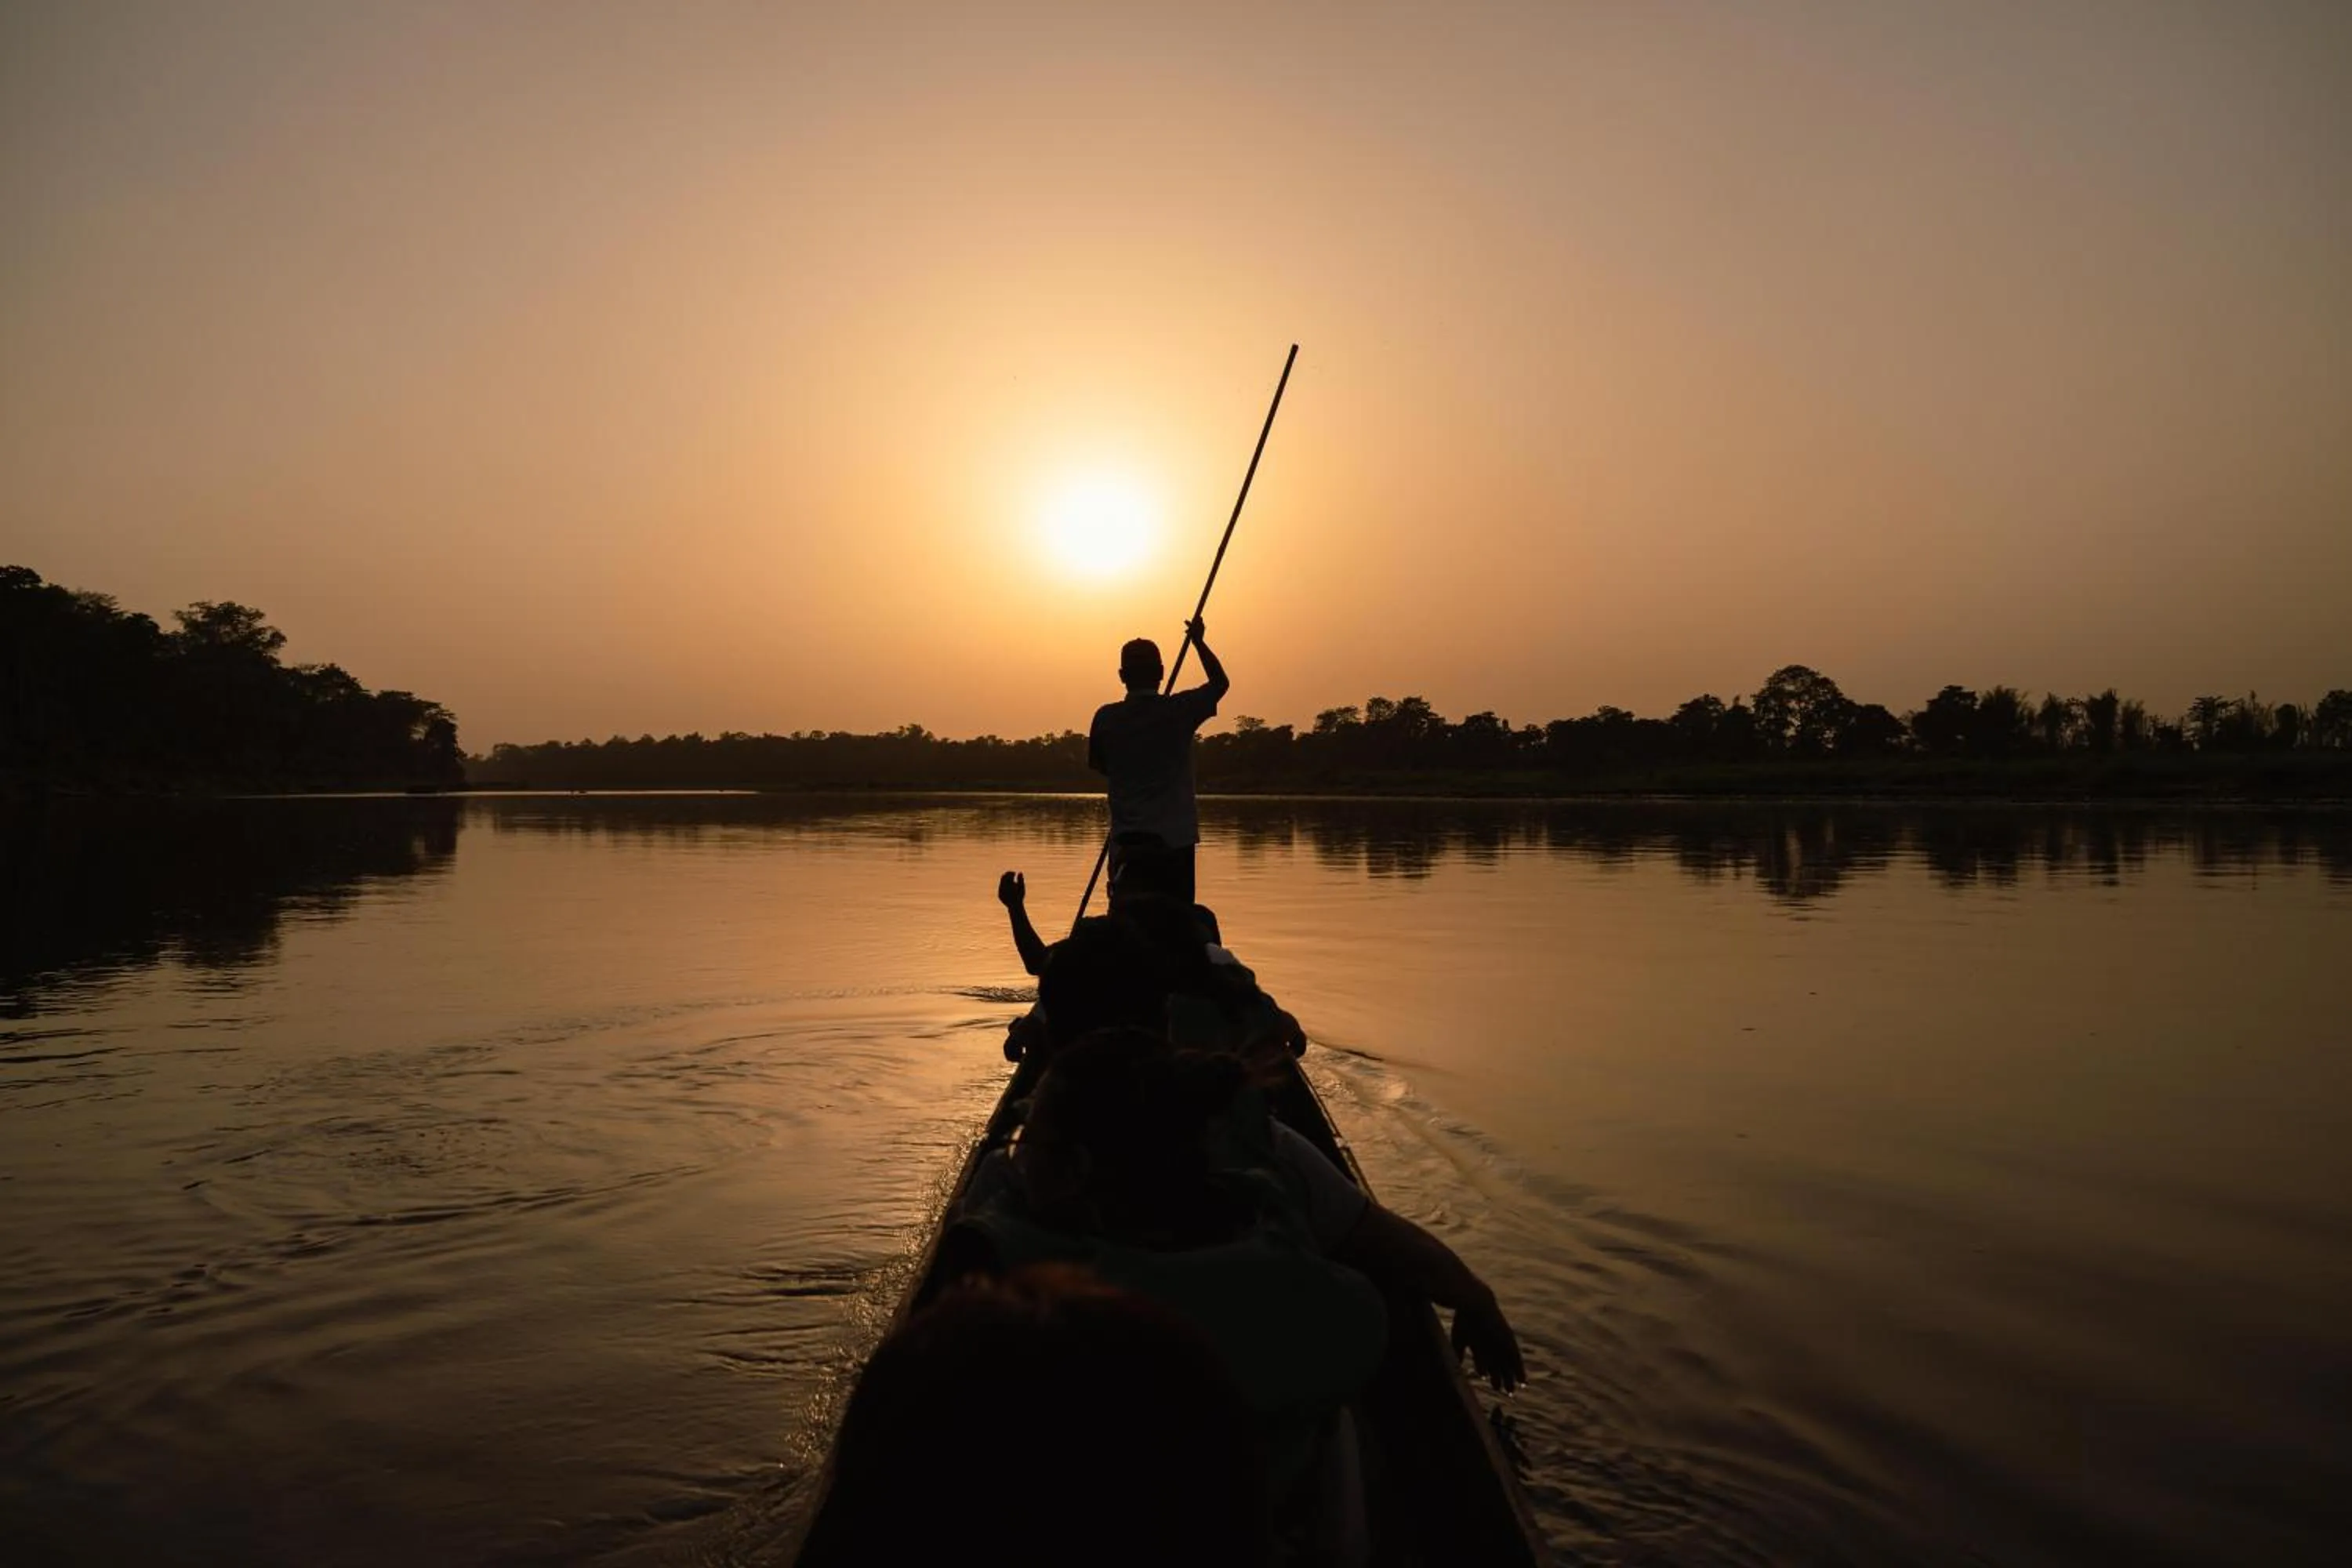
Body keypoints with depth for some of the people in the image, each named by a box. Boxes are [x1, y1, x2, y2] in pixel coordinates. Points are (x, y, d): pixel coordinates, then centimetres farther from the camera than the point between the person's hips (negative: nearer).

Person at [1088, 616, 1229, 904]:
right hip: (1175, 838, -1)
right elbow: (1220, 682, 13)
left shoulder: (1106, 717, -2)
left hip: (1126, 841, 1)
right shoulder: (1180, 709, -5)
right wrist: (1198, 642, 23)